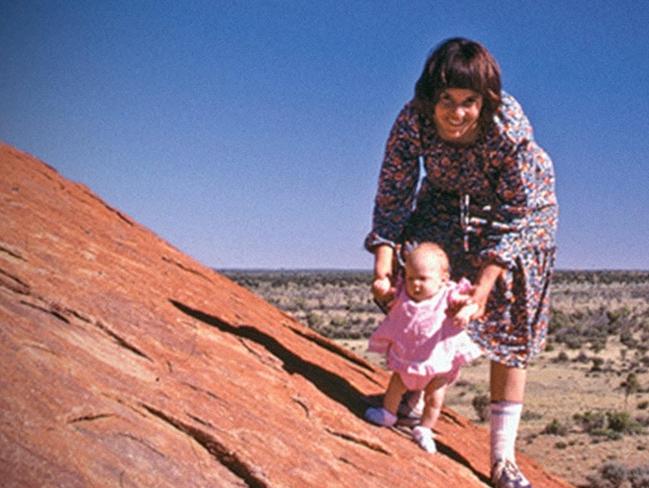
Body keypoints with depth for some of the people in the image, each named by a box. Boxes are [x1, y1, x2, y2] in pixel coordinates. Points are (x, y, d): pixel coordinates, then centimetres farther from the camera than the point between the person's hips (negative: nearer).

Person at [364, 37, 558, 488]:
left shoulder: (511, 130, -37)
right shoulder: (412, 121, -29)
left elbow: (513, 217, -29)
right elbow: (393, 196, -21)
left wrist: (484, 286, -34)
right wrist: (383, 268, -30)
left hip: (520, 206, -3)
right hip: (446, 202, 3)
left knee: (509, 328, -4)